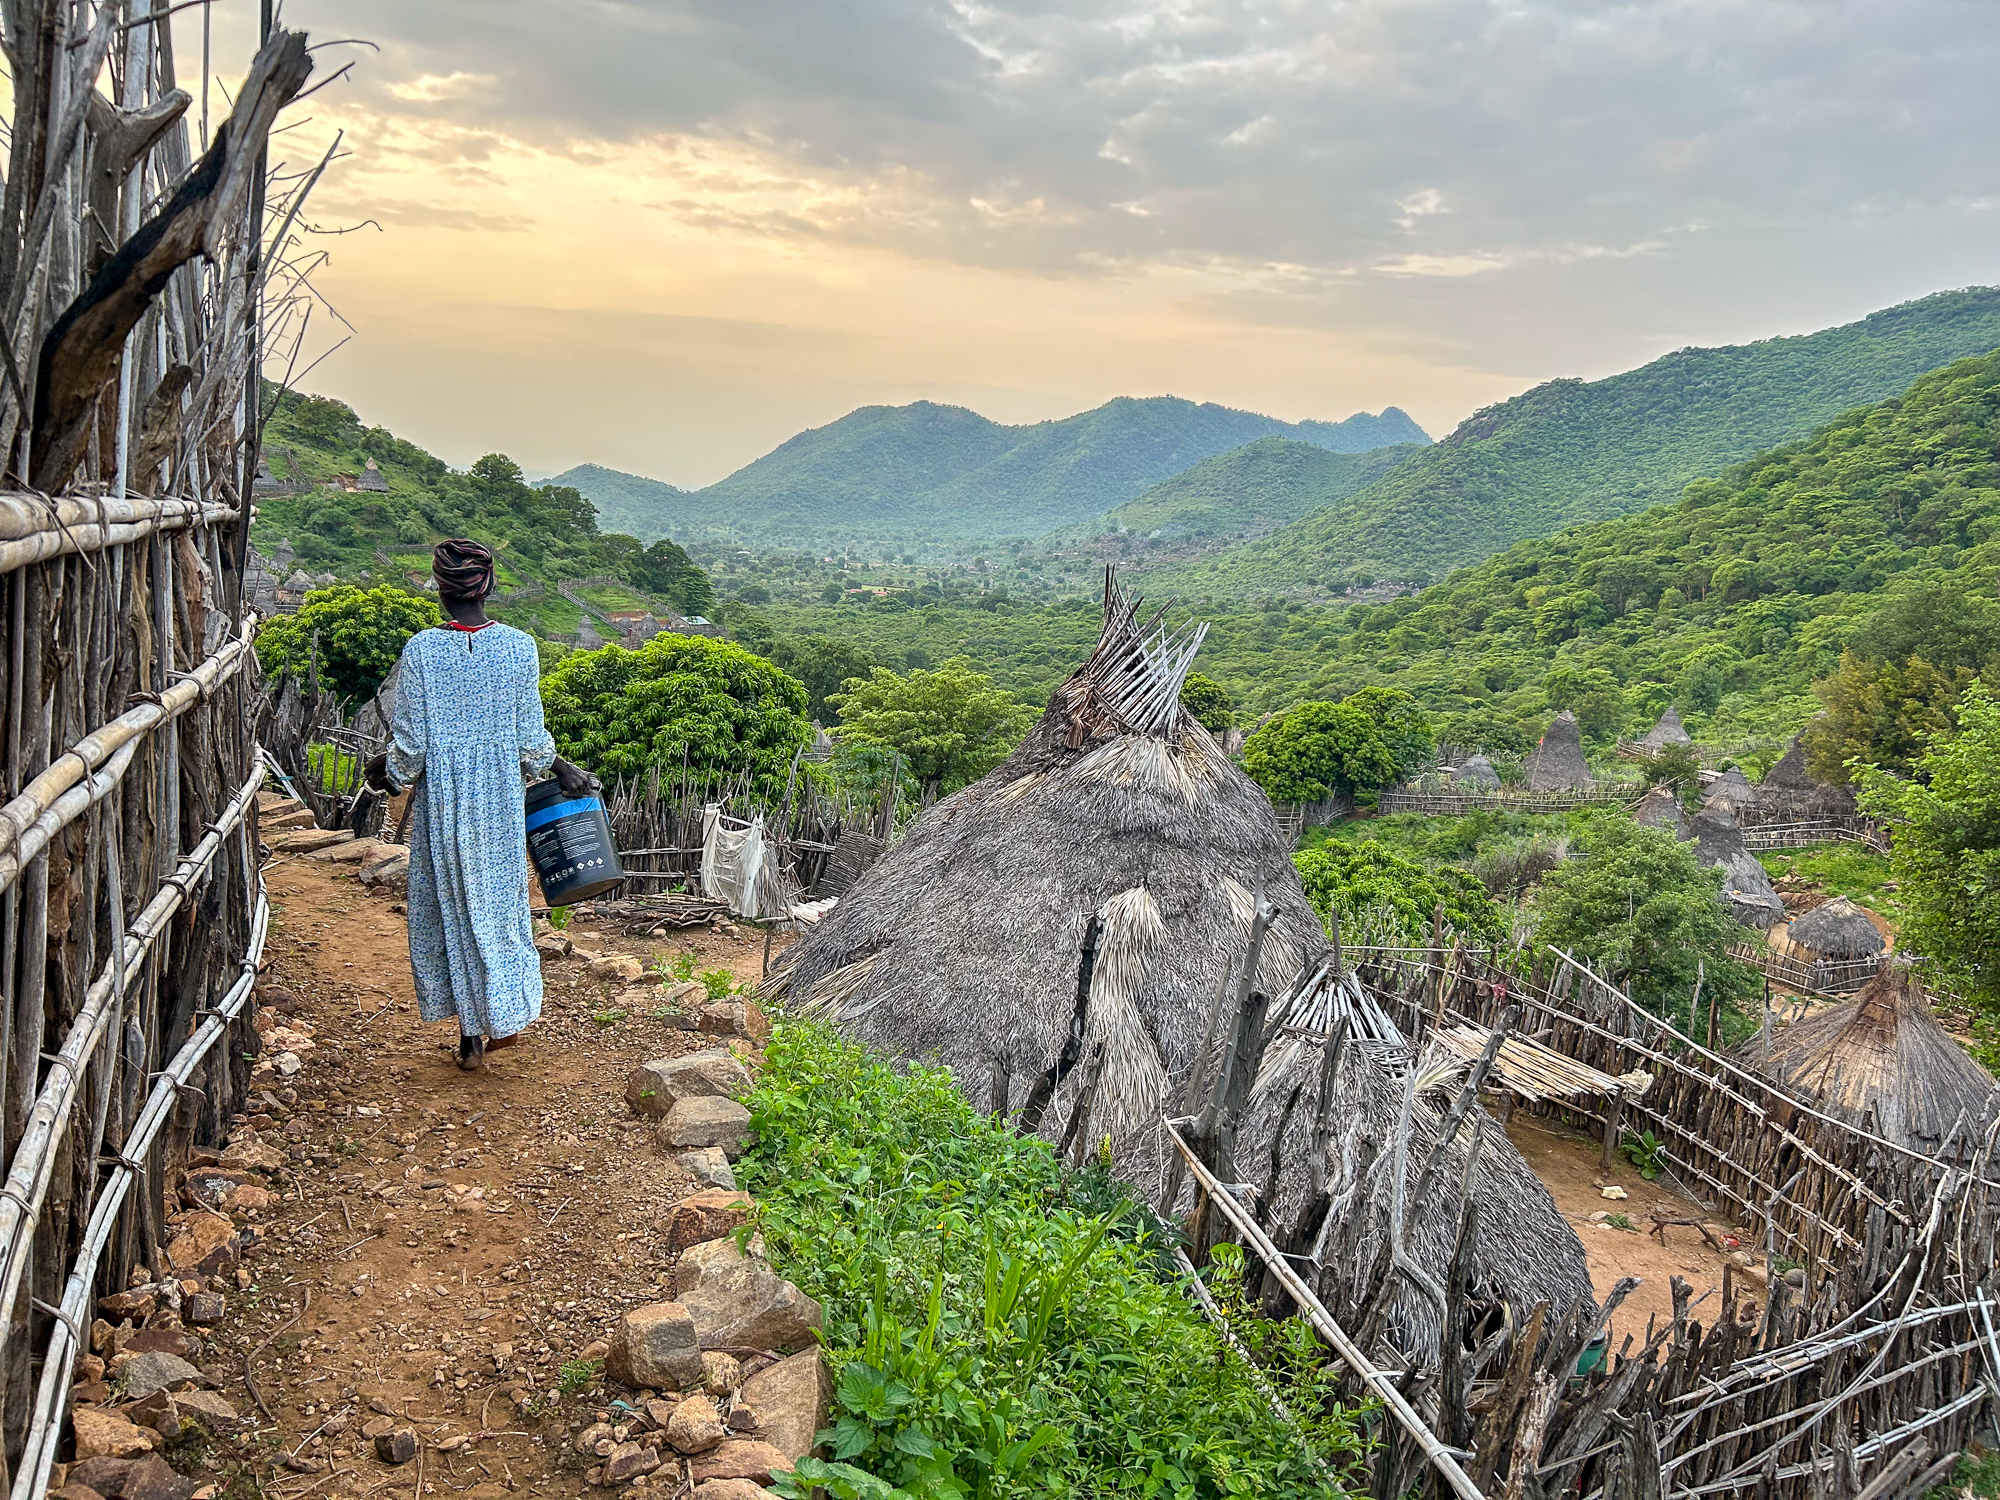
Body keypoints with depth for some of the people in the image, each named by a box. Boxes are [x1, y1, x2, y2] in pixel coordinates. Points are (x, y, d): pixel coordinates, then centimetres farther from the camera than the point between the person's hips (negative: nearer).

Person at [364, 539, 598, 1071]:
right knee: (500, 895, 17)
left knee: (451, 904, 11)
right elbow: (530, 738, -5)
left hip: (442, 793, -1)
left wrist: (389, 770, 14)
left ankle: (471, 1036, 17)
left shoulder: (420, 649, -10)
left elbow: (410, 742, -7)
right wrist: (561, 768, 15)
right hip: (500, 793, 1)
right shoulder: (520, 646, -8)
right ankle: (505, 1015, 23)